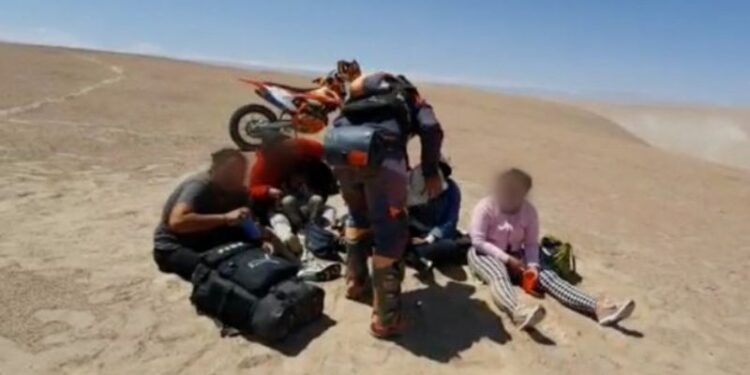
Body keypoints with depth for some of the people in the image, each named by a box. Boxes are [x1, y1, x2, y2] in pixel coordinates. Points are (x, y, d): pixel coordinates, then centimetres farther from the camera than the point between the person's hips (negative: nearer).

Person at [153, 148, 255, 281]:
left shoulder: (237, 191, -6)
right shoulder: (199, 186, -27)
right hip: (173, 248, -7)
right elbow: (177, 221, -43)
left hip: (204, 242, 7)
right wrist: (225, 218, -46)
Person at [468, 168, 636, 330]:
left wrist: (532, 265, -19)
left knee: (547, 275, -20)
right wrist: (507, 259, -24)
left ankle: (598, 307, -37)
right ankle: (518, 312, -71)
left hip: (515, 255, 5)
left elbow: (531, 243, 1)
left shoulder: (529, 211, -2)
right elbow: (478, 242, -18)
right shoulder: (485, 207, -15)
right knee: (499, 276, -39)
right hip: (485, 254, -4)